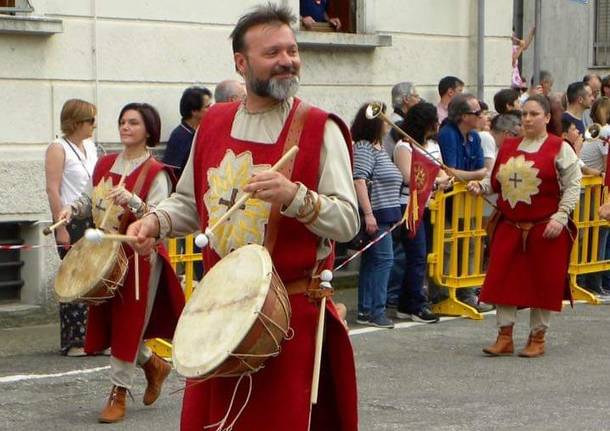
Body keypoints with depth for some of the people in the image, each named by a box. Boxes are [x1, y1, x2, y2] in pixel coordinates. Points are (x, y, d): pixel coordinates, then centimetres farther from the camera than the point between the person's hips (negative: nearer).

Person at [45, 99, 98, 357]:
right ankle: (73, 342, 1)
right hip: (72, 222, -7)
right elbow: (53, 190, -12)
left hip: (93, 221, 7)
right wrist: (61, 227, -17)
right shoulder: (58, 149, -6)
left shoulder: (90, 146, 16)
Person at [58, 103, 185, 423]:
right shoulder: (105, 164, 9)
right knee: (109, 320, 10)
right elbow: (91, 200, 19)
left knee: (128, 323, -1)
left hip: (140, 257, -7)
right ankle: (153, 364, 34)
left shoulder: (155, 173, -11)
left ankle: (119, 394, 9)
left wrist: (132, 201, -34)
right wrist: (73, 209, -1)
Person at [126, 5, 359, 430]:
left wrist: (294, 196, -29)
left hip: (292, 311, -4)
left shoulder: (319, 128, -7)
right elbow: (190, 203, 19)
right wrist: (156, 222, -1)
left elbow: (347, 221, -14)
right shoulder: (214, 123, 8)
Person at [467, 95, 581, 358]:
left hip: (545, 228, -4)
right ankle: (505, 336, 11)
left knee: (543, 282, 3)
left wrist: (561, 216, -15)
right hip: (510, 227, 4)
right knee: (503, 279, 2)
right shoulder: (509, 146, 12)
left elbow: (573, 185, -6)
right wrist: (480, 186, 0)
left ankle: (537, 338, 16)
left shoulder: (559, 148, -4)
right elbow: (496, 181, 20)